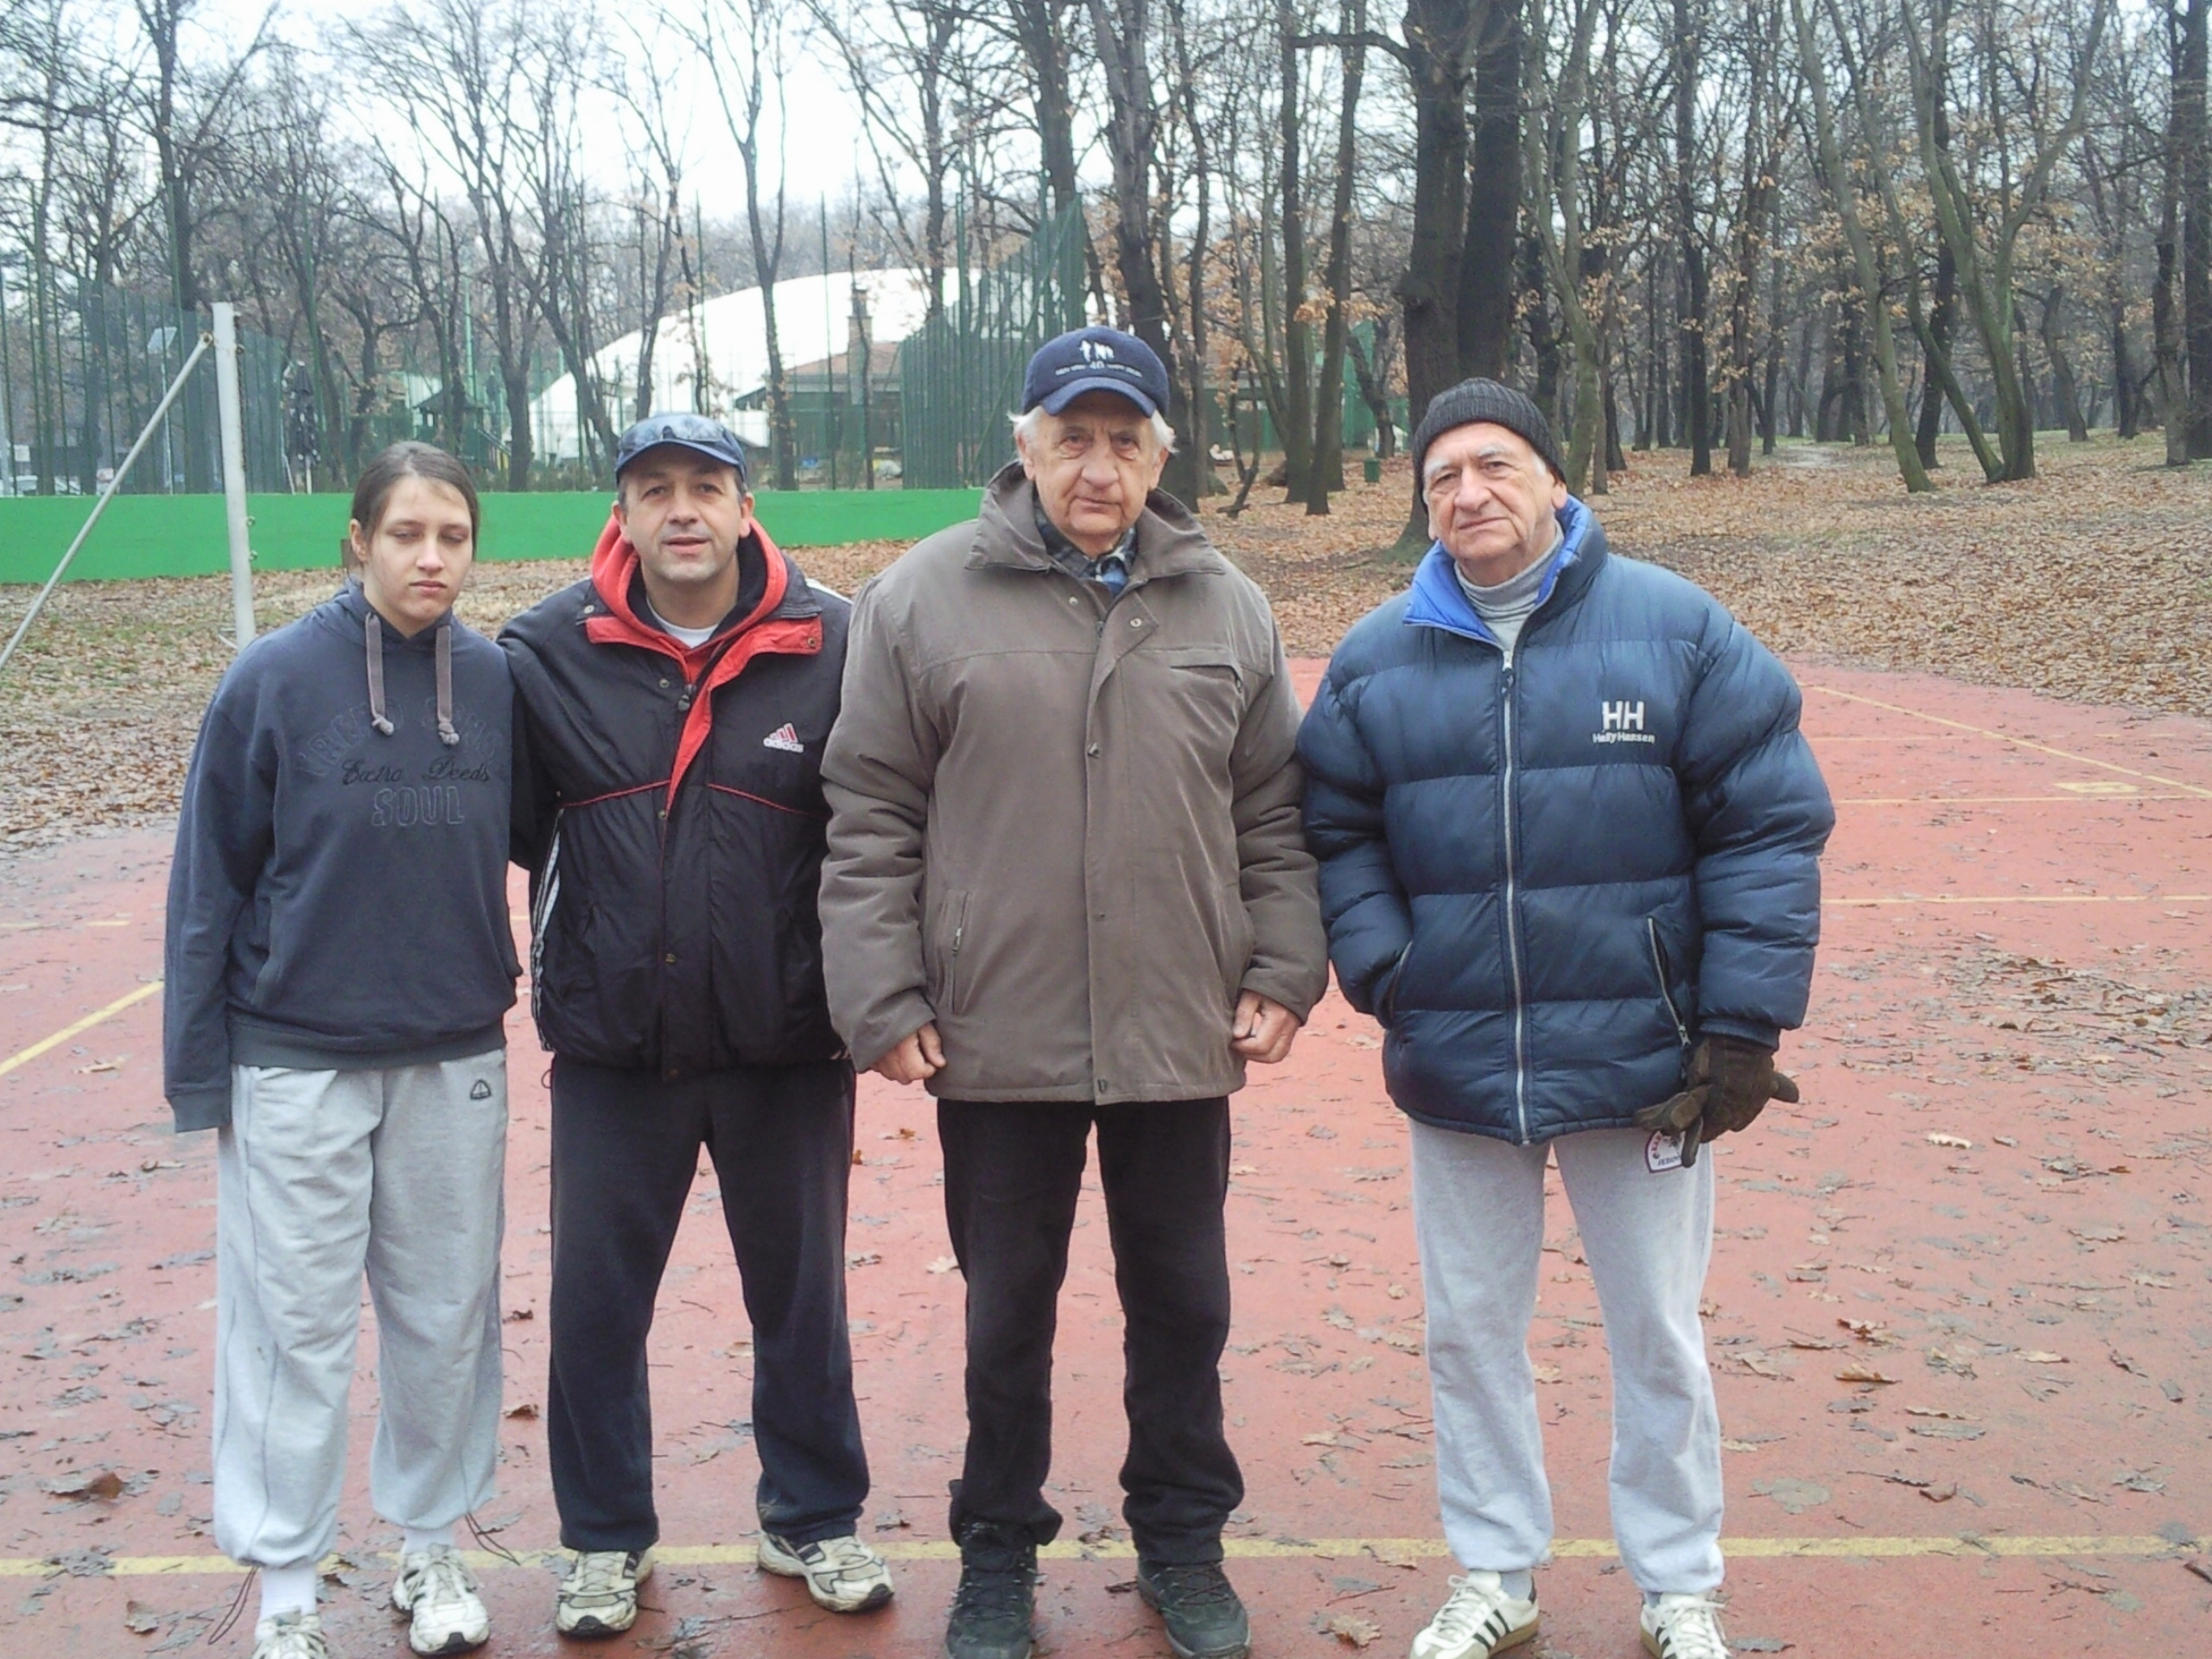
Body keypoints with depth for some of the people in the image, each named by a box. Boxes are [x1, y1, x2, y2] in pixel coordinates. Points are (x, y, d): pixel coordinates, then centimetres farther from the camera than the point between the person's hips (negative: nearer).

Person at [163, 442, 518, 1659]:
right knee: (295, 1326, 5)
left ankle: (431, 1545, 31)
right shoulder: (276, 679, -9)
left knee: (448, 1316, 13)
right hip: (295, 1064, -3)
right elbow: (211, 876, -6)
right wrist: (198, 1060, -5)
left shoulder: (497, 682, -1)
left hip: (457, 1058, 3)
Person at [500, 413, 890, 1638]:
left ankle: (814, 1520, 34)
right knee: (596, 1299, 10)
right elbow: (511, 819, 6)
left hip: (788, 1045, -1)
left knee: (801, 1294, 14)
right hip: (611, 1045, 1)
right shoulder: (550, 652, -3)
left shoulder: (830, 647, -7)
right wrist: (570, 949, -1)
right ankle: (605, 1536, 31)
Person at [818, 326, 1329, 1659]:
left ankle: (1184, 1543, 34)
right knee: (1008, 1310, 13)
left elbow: (1276, 817, 9)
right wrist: (883, 1000, -7)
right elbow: (870, 820, -3)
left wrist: (1283, 974, 2)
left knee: (1183, 1303, 15)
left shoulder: (1228, 609, 4)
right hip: (994, 1037, -2)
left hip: (1181, 1037, 2)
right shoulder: (925, 598, -3)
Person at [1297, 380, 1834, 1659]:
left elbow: (1770, 827, -7)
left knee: (1659, 1335, 11)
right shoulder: (1377, 661, 2)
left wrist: (1743, 1028, -11)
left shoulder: (1679, 630, -6)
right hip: (1455, 1065, 2)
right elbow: (1338, 835, 7)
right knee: (1471, 1328, 14)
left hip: (1643, 1059, -2)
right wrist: (1380, 970, -10)